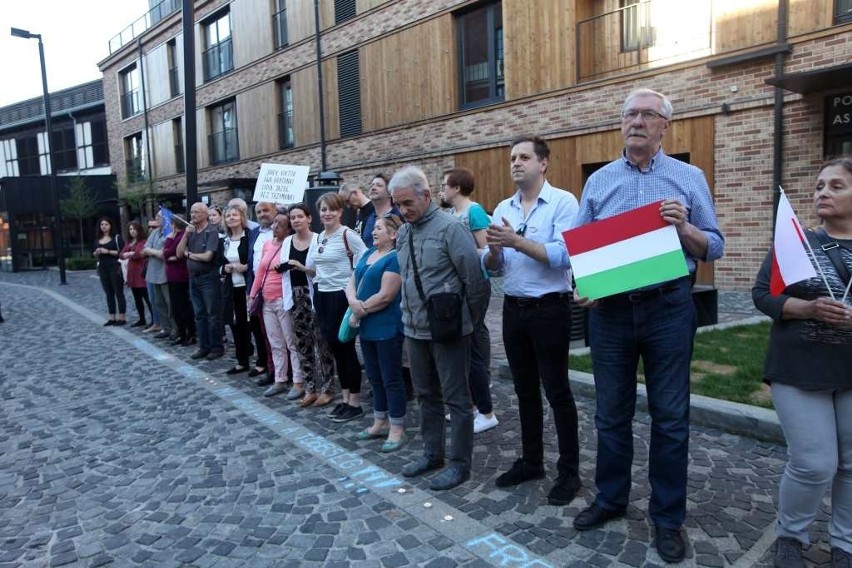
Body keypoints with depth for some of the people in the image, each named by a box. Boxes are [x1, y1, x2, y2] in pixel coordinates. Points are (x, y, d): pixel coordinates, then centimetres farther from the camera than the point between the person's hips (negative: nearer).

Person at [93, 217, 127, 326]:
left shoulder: (116, 237, -3)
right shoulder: (98, 240, 14)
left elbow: (121, 252, -11)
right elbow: (94, 255, 20)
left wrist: (107, 251, -16)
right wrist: (97, 253, -2)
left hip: (115, 267, -6)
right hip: (103, 268, 6)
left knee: (119, 292, -4)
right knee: (109, 293, 9)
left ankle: (121, 317, 0)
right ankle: (112, 317, 14)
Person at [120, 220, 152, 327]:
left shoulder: (143, 241, -10)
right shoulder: (129, 242, 16)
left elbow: (139, 254, -20)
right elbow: (122, 255, 10)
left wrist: (129, 254, -2)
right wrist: (132, 253, -11)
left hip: (141, 273, -9)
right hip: (132, 273, 9)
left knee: (147, 298, -9)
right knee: (137, 299, 14)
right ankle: (141, 319, 23)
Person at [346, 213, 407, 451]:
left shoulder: (396, 258, -12)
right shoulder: (368, 253, 14)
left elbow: (385, 296, -19)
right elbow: (352, 282, 11)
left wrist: (360, 312, -10)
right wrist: (353, 302, -10)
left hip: (387, 328, -8)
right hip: (367, 327, 8)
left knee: (391, 378, 0)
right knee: (375, 377, 16)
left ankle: (397, 429, 10)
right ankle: (380, 423, 29)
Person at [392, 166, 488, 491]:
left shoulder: (450, 227, -15)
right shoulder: (403, 233, 8)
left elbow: (474, 276, -14)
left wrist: (469, 319, -5)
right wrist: (410, 311, 15)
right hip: (415, 328, 8)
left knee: (456, 398, 4)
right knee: (426, 394, 18)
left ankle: (460, 465, 17)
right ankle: (432, 454, 34)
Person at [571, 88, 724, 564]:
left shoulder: (689, 178, 4)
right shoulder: (599, 181, 8)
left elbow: (715, 248, 2)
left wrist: (684, 227, -17)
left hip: (669, 307, -1)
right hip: (609, 309, 2)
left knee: (670, 417, 7)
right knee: (611, 413, 13)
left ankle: (668, 516, 23)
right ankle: (611, 498, 31)